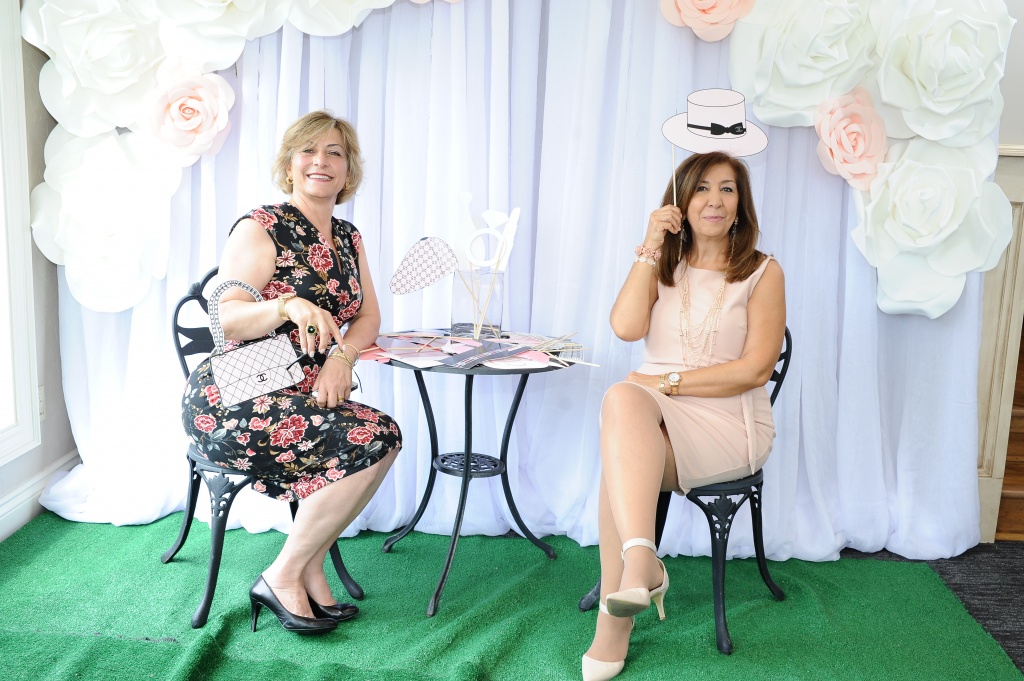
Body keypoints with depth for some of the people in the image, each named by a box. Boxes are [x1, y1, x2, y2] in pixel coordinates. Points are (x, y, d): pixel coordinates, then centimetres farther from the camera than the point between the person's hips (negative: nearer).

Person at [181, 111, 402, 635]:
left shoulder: (347, 238, 14)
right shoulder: (260, 230, -7)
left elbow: (368, 318, 9)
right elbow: (226, 320, -15)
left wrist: (341, 356, -12)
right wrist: (289, 306, -34)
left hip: (304, 395, 7)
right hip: (231, 401, -6)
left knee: (385, 435, -20)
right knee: (371, 440, -24)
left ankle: (308, 569, -3)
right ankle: (284, 575, -7)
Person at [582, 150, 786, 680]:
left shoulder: (763, 272, 6)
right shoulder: (661, 265, 16)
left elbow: (755, 369, -6)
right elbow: (626, 327, -5)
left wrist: (669, 382, -12)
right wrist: (650, 249, -8)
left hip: (728, 421, -3)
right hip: (652, 415, 3)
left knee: (620, 445, -31)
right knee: (623, 401, -34)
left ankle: (613, 621, -29)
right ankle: (640, 564, -47)